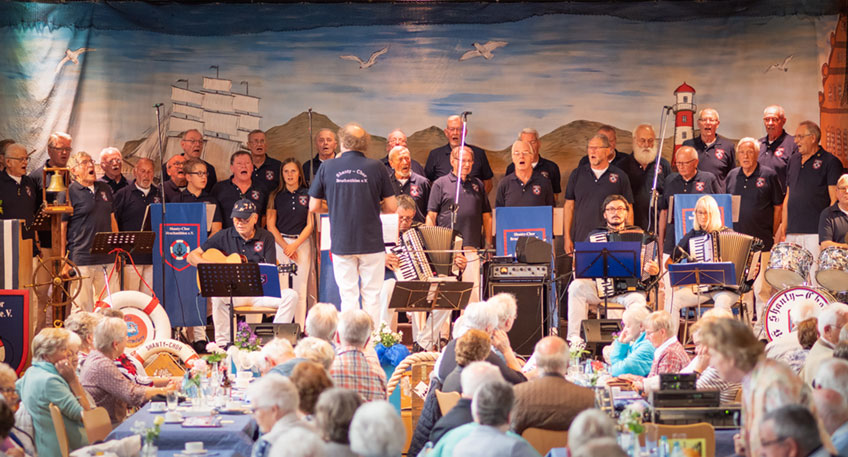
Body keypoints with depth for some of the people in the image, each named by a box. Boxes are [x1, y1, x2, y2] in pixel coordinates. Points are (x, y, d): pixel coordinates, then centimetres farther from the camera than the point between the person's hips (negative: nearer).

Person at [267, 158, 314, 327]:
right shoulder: (276, 196, 6)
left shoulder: (307, 195, 5)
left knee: (300, 289, -1)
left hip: (302, 243, 0)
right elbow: (270, 225, 3)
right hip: (280, 242, 0)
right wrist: (285, 246, -6)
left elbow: (310, 225, 3)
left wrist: (294, 245, -6)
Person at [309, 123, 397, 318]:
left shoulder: (327, 168, -1)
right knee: (372, 295, 5)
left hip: (341, 243, 1)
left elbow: (313, 207, 5)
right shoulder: (376, 167, -3)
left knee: (348, 296, 5)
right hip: (371, 242, -1)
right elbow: (391, 207, 0)